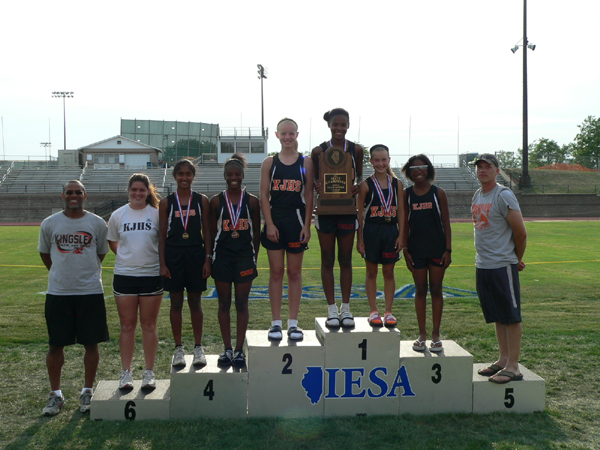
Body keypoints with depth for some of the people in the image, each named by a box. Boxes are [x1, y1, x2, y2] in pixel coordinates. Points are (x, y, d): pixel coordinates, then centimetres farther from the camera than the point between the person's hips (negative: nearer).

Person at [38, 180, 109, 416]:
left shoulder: (97, 223, 1)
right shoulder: (49, 223, 2)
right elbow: (44, 253, 15)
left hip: (90, 291, 0)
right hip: (58, 292, 1)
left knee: (91, 343, 5)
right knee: (56, 344, 5)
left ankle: (87, 391, 20)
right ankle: (55, 394, 20)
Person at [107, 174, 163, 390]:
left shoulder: (156, 214, -1)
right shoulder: (118, 215, 4)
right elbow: (112, 243, 16)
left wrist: (161, 262, -1)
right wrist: (129, 256, 7)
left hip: (152, 275, -1)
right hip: (124, 275, 1)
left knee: (149, 325, 5)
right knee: (127, 325, 7)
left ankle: (149, 373, 15)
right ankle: (126, 373, 16)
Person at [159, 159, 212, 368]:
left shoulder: (202, 200, 3)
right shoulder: (166, 202, 2)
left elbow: (207, 231, 3)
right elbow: (162, 235, 2)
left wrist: (208, 259, -3)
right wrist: (162, 263, -4)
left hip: (196, 254, 0)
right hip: (173, 255, 0)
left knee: (195, 302, 7)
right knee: (176, 302, 6)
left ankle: (198, 347, 18)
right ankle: (178, 349, 17)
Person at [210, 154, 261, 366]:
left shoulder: (252, 201, 2)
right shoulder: (216, 201, 2)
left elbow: (256, 233, 6)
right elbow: (212, 231, 5)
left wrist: (254, 257, 2)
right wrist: (211, 257, 1)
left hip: (245, 257, 0)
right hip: (222, 257, 0)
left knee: (242, 304, 4)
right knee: (224, 304, 7)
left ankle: (239, 350, 14)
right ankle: (227, 349, 19)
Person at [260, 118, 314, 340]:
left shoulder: (306, 162, 4)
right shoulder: (269, 162, 5)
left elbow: (309, 196, 2)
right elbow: (264, 196, 2)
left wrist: (307, 226, -5)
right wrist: (269, 224, -7)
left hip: (296, 220, 0)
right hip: (274, 222, 0)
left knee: (294, 272, 6)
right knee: (276, 272, 4)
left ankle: (293, 323, 14)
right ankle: (276, 323, 12)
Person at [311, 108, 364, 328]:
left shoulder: (356, 150, 3)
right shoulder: (319, 151, 0)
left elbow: (359, 176, 12)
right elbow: (313, 180, 7)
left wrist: (357, 186, -10)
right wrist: (317, 186, -16)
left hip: (347, 209, 1)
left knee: (346, 260, 8)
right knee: (328, 260, 5)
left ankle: (346, 308, 19)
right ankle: (332, 309, 15)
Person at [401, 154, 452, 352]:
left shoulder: (438, 193, 1)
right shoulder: (406, 194, 4)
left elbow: (446, 223, 1)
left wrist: (448, 249, -5)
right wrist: (405, 250, -1)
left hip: (437, 248, -1)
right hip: (416, 249, 1)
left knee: (436, 290, 4)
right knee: (420, 290, 6)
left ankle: (436, 335, 14)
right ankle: (422, 335, 16)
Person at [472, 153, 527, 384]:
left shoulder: (504, 196, -11)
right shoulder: (477, 196, 13)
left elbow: (520, 233, -9)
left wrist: (517, 260, 2)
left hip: (503, 265, -8)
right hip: (482, 265, 8)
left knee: (511, 316, -1)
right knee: (497, 316, 15)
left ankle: (513, 367, 4)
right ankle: (503, 359, 25)